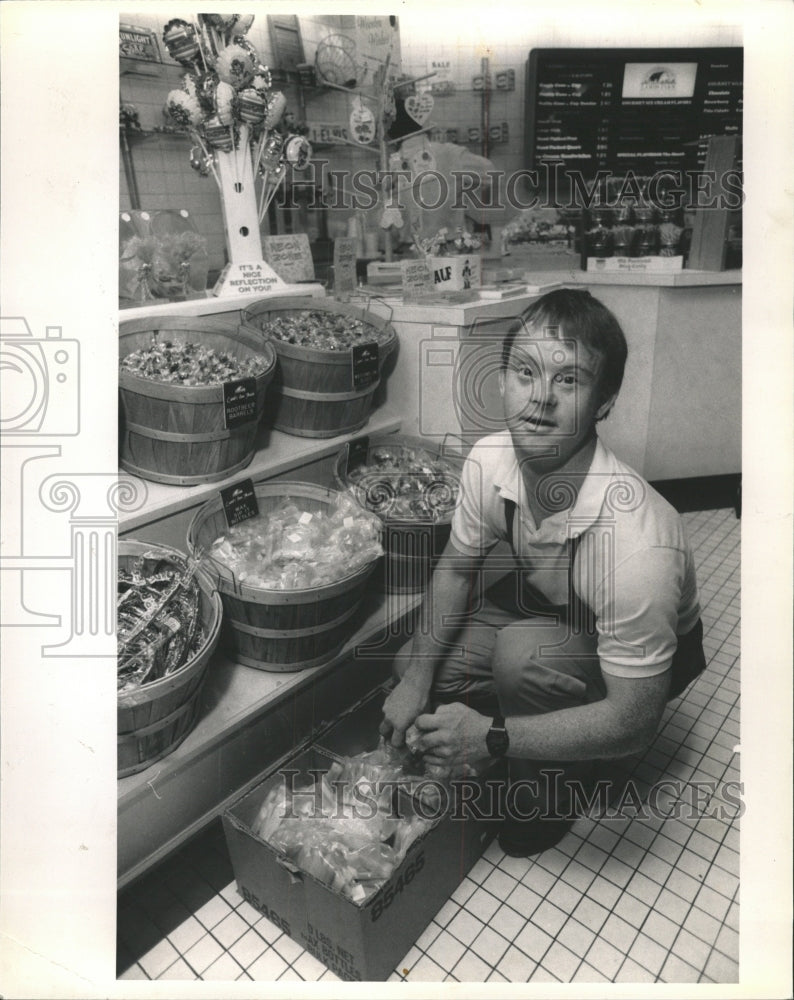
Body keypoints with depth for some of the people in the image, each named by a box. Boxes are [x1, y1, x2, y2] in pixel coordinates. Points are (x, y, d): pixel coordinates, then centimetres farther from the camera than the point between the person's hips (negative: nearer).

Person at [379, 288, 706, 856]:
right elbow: (456, 568, -5)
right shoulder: (489, 461, -24)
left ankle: (555, 787, -1)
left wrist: (491, 738, -30)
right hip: (546, 605, 5)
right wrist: (417, 678, -13)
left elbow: (634, 723, -30)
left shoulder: (632, 541, -41)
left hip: (646, 655, -5)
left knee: (523, 655, -35)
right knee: (412, 665, -7)